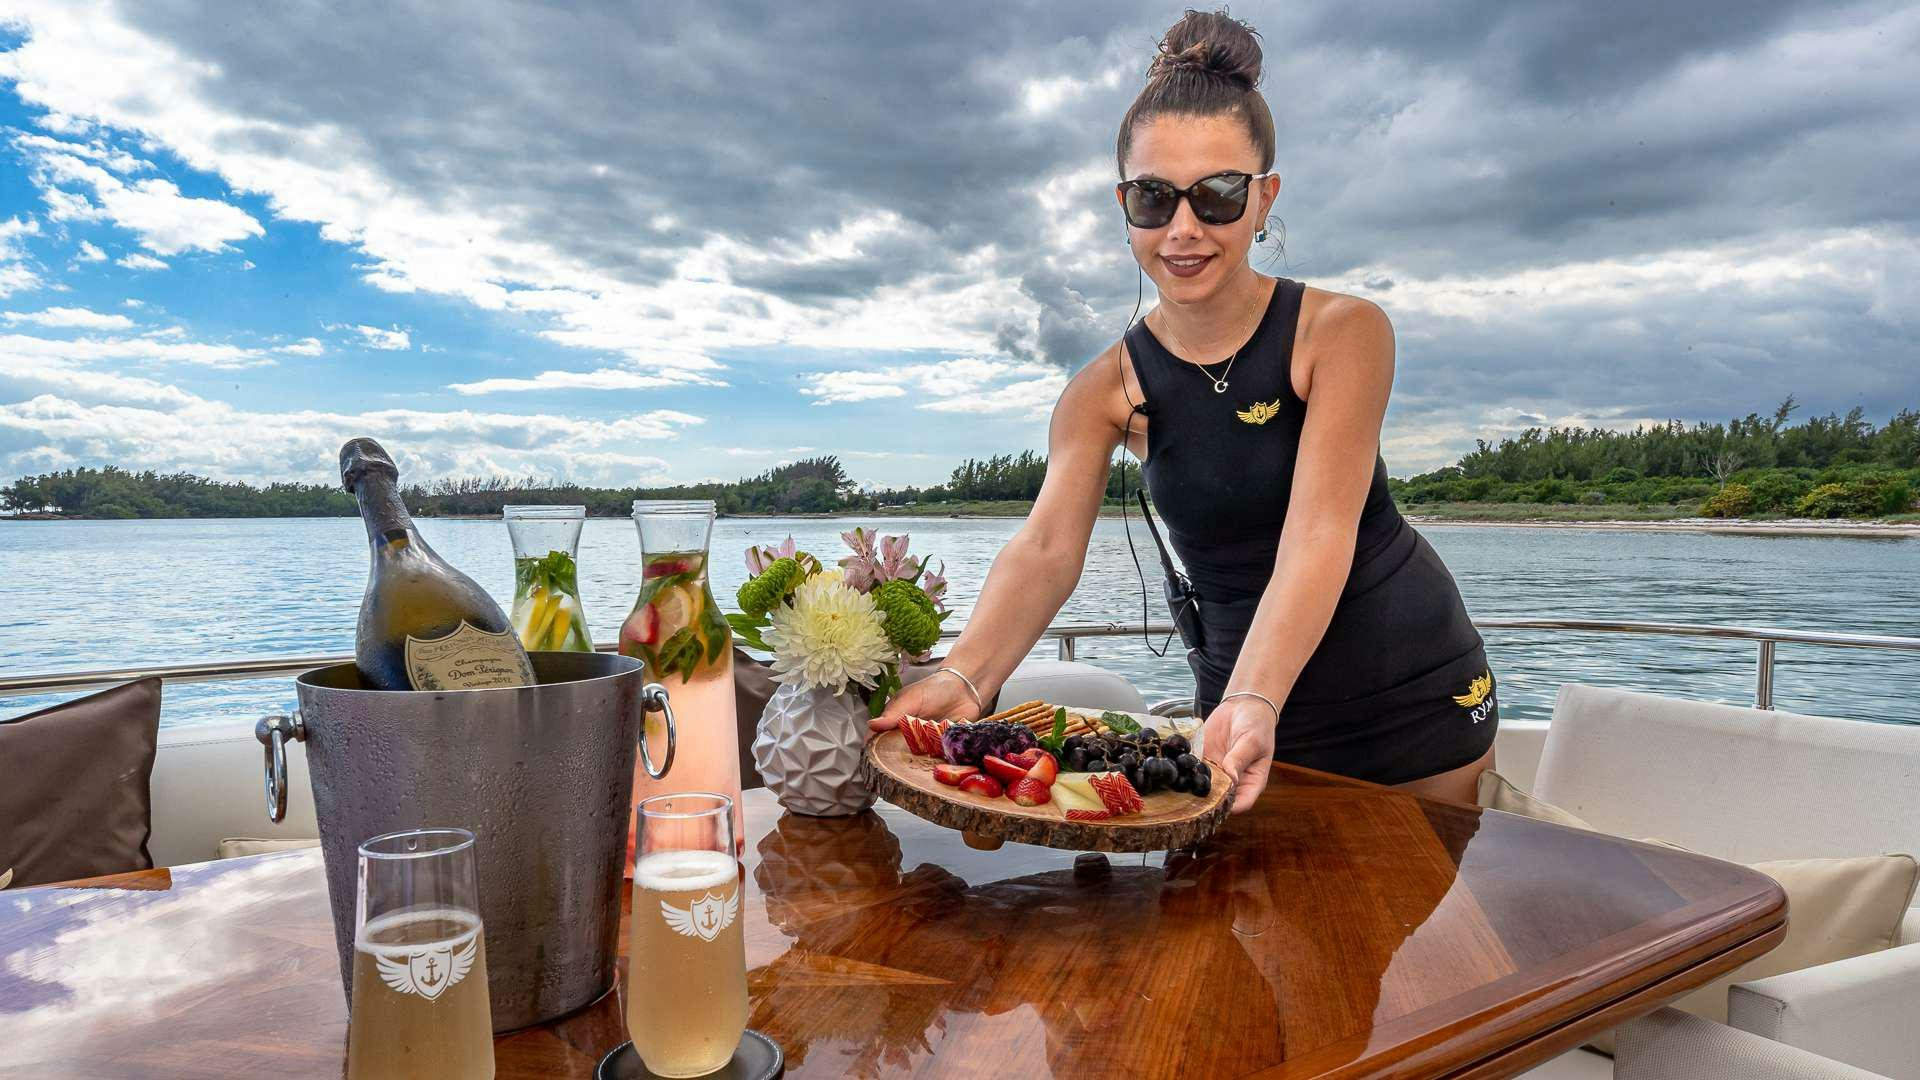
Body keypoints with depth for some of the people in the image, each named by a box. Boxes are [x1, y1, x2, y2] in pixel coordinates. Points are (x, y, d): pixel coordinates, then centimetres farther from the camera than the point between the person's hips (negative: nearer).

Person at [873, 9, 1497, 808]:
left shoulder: (1343, 332, -15)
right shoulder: (1107, 391, -9)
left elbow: (1320, 533, -27)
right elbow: (1046, 548, -23)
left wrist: (1255, 702, -43)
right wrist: (964, 677, -42)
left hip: (1417, 694, 0)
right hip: (1239, 693, 1)